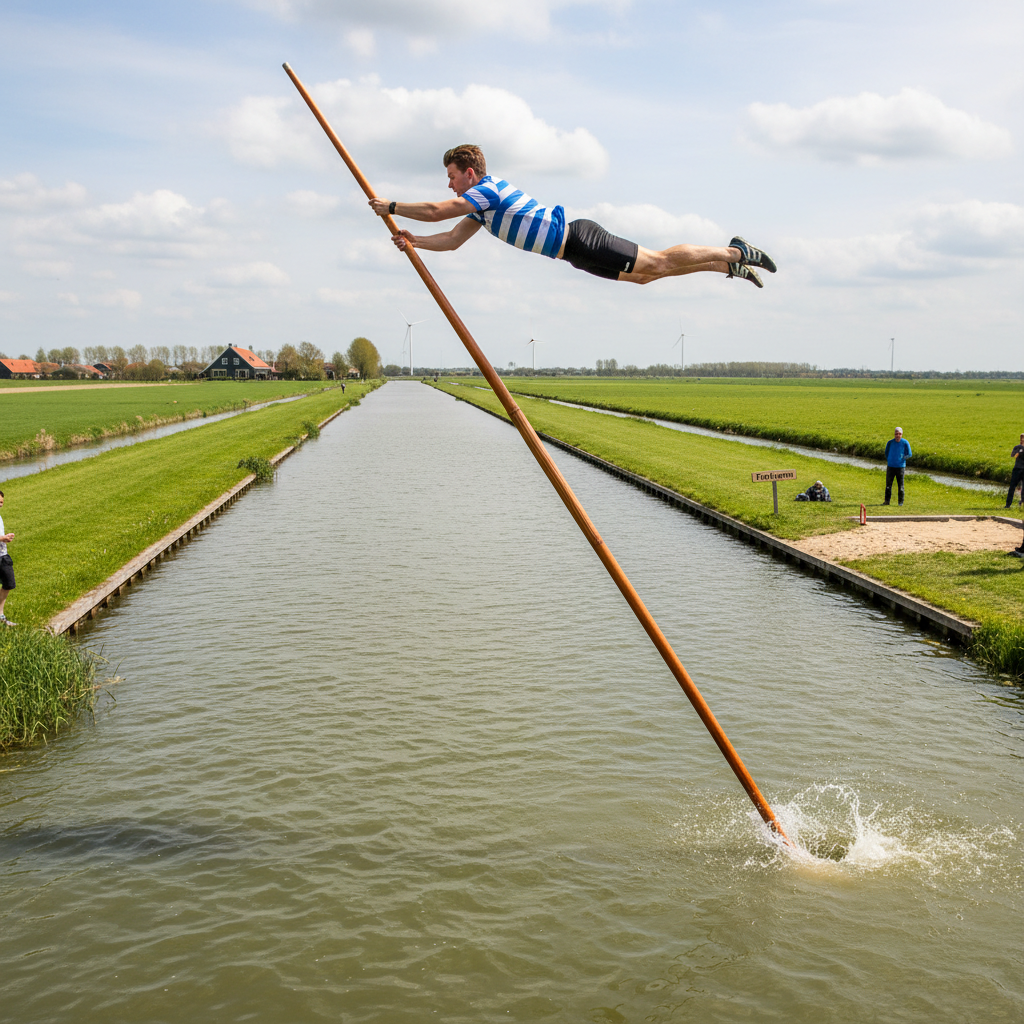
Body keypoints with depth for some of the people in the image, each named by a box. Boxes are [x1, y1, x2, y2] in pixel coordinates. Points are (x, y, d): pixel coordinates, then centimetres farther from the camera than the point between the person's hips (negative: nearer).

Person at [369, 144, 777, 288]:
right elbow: (452, 239, 20)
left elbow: (435, 211, -19)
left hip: (579, 241, -8)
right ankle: (731, 261, 16)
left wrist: (392, 207, -10)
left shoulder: (488, 189, -11)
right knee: (644, 274, 12)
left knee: (657, 262, -7)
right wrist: (414, 241, 8)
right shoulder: (481, 205, 17)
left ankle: (735, 254, 0)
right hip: (572, 246, 8)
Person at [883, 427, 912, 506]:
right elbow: (886, 453, 16)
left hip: (900, 466, -2)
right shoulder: (890, 443, 1)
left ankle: (901, 502, 11)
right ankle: (887, 501, 10)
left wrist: (903, 458, -8)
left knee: (900, 485, 2)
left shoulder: (905, 443, -4)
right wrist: (888, 460, 8)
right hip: (890, 466, 2)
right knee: (888, 484, 3)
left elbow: (909, 454, 1)